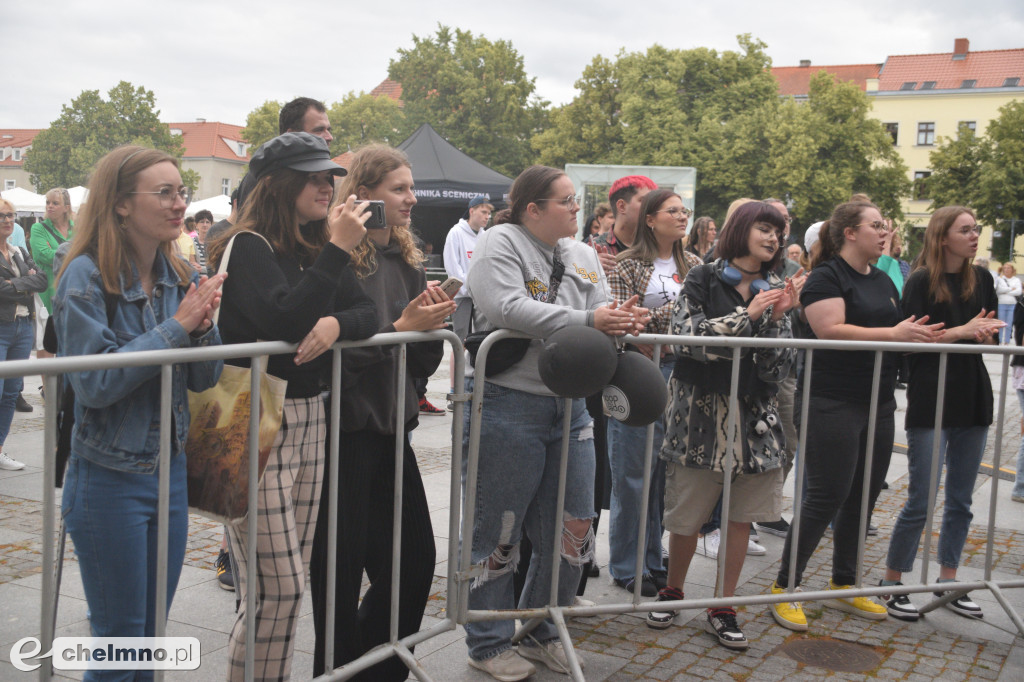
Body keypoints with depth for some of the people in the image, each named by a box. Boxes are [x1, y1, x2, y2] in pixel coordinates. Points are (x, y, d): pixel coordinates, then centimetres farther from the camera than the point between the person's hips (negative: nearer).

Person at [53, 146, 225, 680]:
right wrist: (176, 326, -23)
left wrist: (204, 326, -15)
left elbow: (203, 379, 4)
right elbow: (95, 383, -22)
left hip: (170, 472, 6)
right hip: (109, 480, -6)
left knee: (153, 635, 17)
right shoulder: (86, 277, -14)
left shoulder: (180, 277, 4)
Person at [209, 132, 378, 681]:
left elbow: (368, 312, 10)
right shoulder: (249, 246, -9)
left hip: (310, 418, 8)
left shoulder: (314, 247, 13)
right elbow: (284, 319, -24)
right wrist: (338, 249, -20)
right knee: (278, 589, -7)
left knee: (290, 582, 12)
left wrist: (337, 322, -12)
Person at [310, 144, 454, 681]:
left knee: (414, 561, 13)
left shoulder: (407, 262, 11)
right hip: (344, 431, -7)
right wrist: (400, 328, -18)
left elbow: (422, 365, 12)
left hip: (391, 427, 8)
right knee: (340, 568, 4)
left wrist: (432, 323, -6)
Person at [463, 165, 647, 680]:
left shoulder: (582, 257, 15)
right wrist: (587, 320, -23)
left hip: (569, 407, 7)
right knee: (498, 532, 4)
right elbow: (509, 310, -23)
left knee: (573, 531, 10)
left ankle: (539, 631, 31)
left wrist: (622, 321, -14)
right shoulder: (499, 245, -8)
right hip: (508, 407, -7)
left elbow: (599, 313, 11)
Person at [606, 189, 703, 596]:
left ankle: (652, 559, 23)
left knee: (665, 472, 10)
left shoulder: (693, 265, 13)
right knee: (633, 474, 0)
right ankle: (626, 567, 13)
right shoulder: (628, 265, -3)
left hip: (681, 375, 5)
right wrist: (672, 311, -15)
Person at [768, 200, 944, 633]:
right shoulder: (826, 277, -8)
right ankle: (783, 589, 4)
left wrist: (919, 335, 2)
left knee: (863, 497, 12)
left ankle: (843, 587, 26)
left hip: (878, 402, 8)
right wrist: (893, 334, -23)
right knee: (826, 497, -7)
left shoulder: (883, 281, 18)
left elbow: (896, 333, 22)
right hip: (834, 404, -8)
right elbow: (831, 330, -21)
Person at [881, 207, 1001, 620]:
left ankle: (948, 579, 26)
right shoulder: (921, 282, -7)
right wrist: (962, 331, -19)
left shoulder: (981, 279, 9)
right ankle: (892, 583, 10)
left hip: (972, 398, 6)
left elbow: (990, 335, 14)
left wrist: (985, 334, -8)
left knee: (961, 500, 13)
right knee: (922, 501, -4)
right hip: (930, 400, -6)